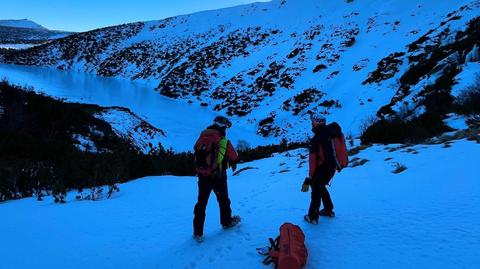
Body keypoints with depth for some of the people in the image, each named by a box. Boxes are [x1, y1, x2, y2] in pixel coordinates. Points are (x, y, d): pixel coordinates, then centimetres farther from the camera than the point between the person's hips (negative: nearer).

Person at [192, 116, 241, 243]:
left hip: (202, 176, 3)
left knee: (201, 203, 10)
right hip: (218, 176, -3)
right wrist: (233, 163, 22)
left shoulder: (203, 136, -4)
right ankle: (227, 222, 39)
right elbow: (234, 157, -2)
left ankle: (198, 233, 11)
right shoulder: (223, 141, -14)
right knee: (223, 200, 20)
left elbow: (196, 149, 10)